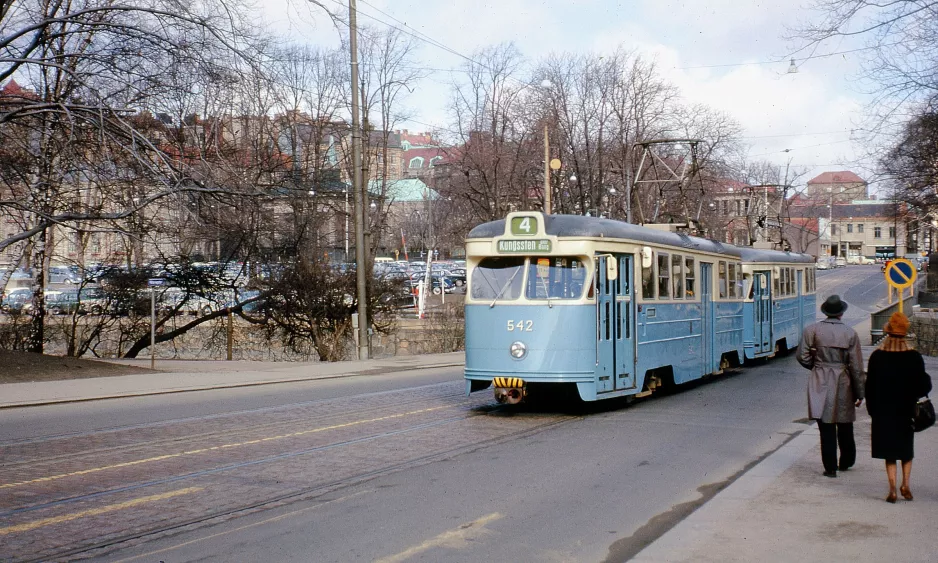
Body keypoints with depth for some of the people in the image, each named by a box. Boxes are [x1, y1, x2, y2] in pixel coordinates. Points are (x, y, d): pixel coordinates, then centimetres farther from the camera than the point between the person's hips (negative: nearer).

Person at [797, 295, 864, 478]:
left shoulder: (811, 330, -5)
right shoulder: (850, 334, -4)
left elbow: (802, 357, -6)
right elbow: (856, 367, -3)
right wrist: (859, 393, 4)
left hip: (820, 383, -1)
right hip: (843, 384, 1)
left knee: (827, 428, 1)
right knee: (845, 427, 17)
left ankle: (830, 467, 3)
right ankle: (846, 462, 32)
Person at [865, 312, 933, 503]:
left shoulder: (877, 357, -9)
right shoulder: (914, 357, -11)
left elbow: (870, 387, -4)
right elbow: (924, 386, -7)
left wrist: (873, 411, 6)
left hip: (883, 413, 0)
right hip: (906, 412, 0)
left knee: (890, 453, 8)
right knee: (906, 449, 18)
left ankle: (892, 489, 2)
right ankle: (905, 485, 9)